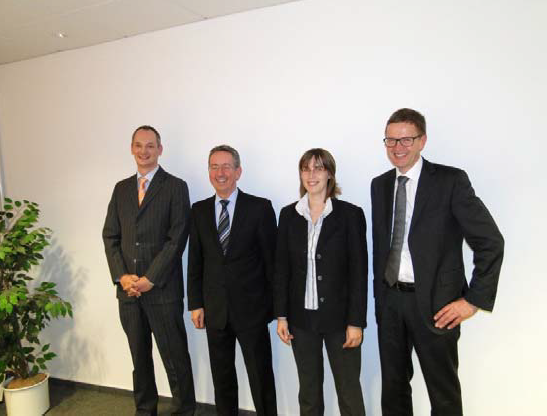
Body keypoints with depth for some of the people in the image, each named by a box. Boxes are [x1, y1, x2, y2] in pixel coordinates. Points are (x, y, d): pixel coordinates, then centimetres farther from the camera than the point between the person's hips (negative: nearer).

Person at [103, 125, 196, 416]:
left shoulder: (175, 187, -4)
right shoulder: (121, 188, 12)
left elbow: (177, 239, -10)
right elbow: (110, 236, 9)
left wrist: (149, 279, -13)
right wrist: (121, 276, -5)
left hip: (162, 290, -5)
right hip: (127, 289, 5)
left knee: (175, 358, 4)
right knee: (139, 357, 18)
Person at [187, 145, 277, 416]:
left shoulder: (260, 208, -7)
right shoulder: (199, 210, 5)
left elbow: (271, 258, -5)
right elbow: (195, 261, 7)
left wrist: (276, 304, -4)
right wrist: (195, 303, 4)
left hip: (251, 307, -3)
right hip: (214, 309, 4)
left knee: (261, 375, 9)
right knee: (221, 376, 18)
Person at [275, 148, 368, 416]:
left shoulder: (350, 214, -7)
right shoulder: (288, 214, 2)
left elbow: (359, 271, -7)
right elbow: (281, 268, 4)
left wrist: (356, 322, -10)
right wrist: (281, 315, 1)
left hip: (339, 317, -2)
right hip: (302, 317, 3)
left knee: (349, 391, 10)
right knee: (308, 390, 16)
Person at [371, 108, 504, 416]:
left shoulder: (451, 180, -10)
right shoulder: (380, 185, 7)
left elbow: (491, 242, -10)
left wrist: (474, 300, -12)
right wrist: (380, 296, 10)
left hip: (434, 303, -4)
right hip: (390, 300, 5)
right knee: (393, 386, 19)